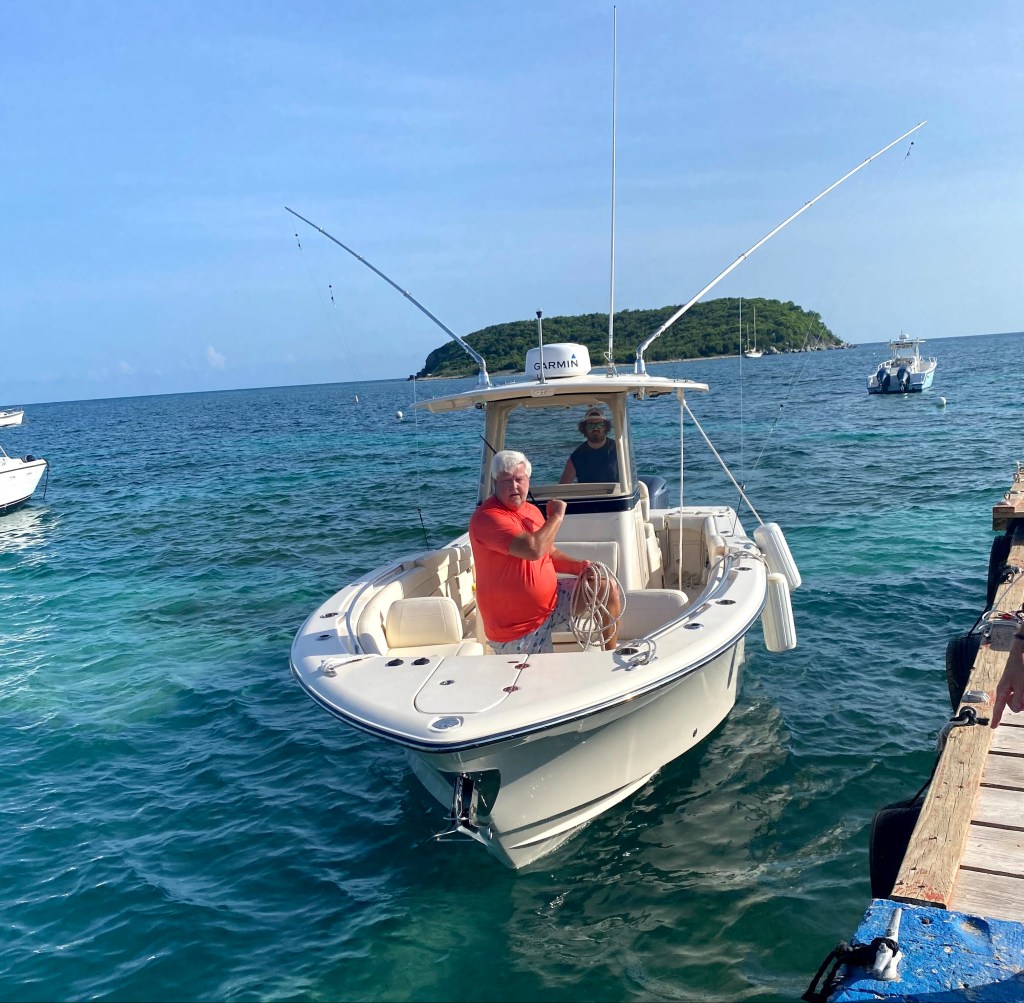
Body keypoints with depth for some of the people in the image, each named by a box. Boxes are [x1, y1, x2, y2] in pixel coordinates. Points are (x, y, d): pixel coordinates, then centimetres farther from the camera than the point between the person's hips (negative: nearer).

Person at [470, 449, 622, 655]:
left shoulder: (531, 510, 7)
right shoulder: (487, 517, -24)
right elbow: (534, 549, -36)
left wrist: (579, 567, -2)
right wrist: (556, 516, -20)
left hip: (551, 600, 9)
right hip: (517, 629, -8)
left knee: (608, 589, 7)